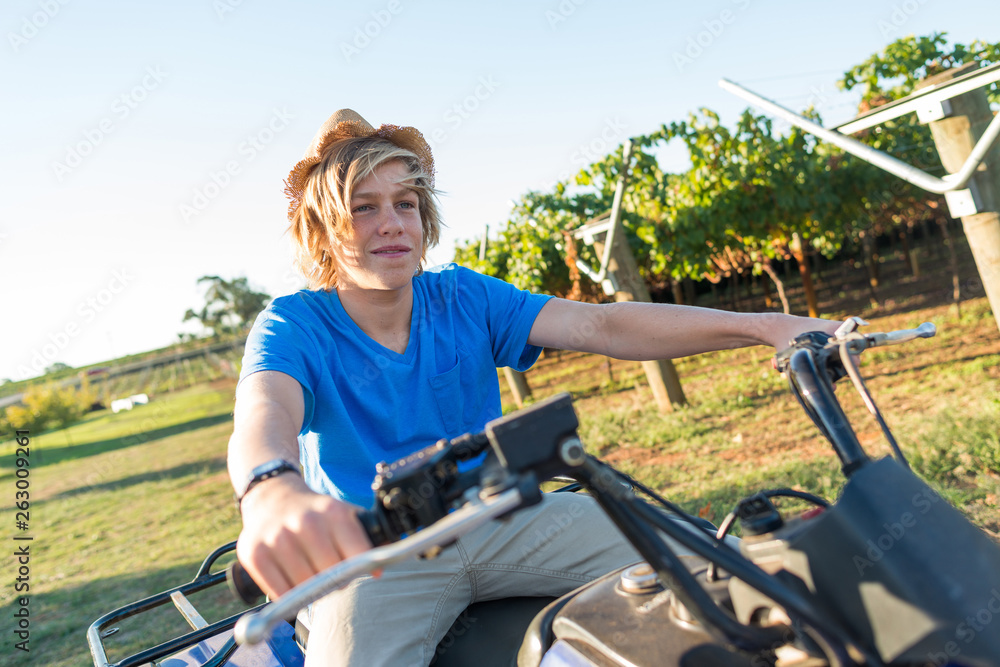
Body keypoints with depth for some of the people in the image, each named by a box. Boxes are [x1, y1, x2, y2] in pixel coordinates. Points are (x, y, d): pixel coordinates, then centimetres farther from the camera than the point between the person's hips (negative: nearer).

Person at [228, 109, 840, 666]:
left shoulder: (462, 298, 1)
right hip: (376, 553, -2)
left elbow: (601, 327, -10)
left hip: (502, 522, 3)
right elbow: (266, 412, -30)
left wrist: (761, 326, -22)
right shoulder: (296, 325, -8)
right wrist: (273, 493, -57)